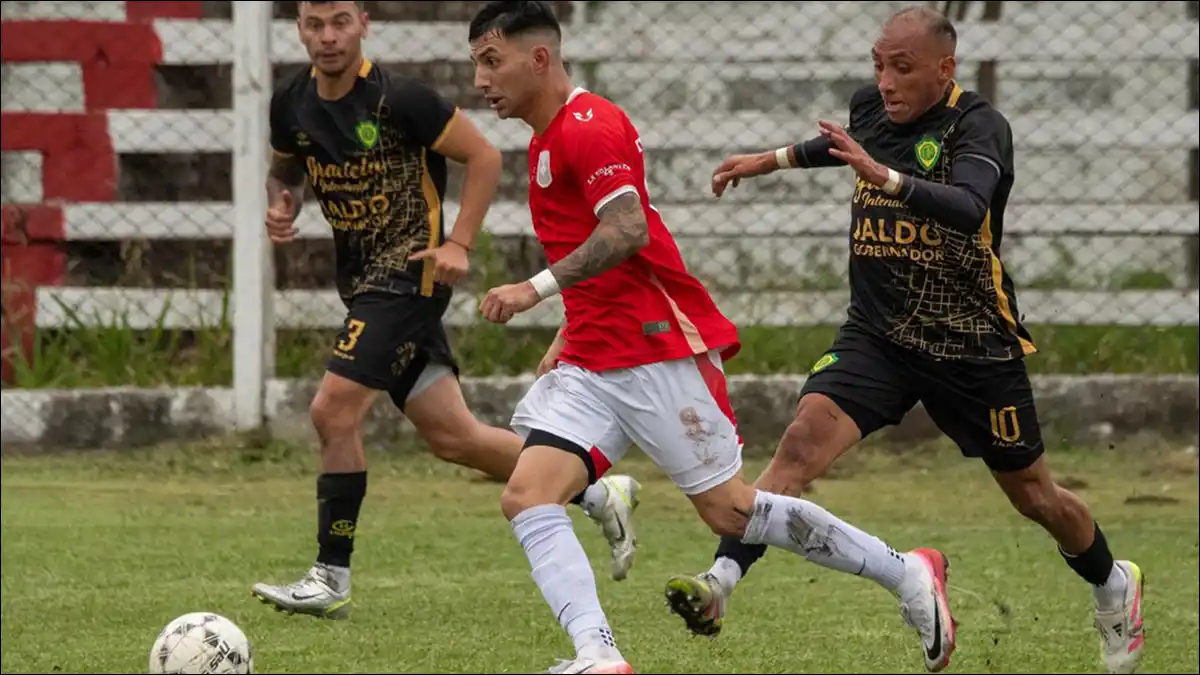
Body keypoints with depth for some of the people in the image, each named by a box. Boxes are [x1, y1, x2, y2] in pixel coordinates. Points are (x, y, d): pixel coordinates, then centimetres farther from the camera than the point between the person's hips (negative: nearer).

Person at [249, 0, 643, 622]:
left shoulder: (398, 99, -17)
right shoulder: (291, 104, 2)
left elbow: (483, 155, -9)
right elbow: (285, 168, 21)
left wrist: (458, 245, -15)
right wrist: (281, 204, -1)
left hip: (409, 272, -7)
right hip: (362, 282, 7)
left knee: (333, 410, -16)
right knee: (452, 437, 9)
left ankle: (331, 579, -6)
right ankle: (600, 495, 24)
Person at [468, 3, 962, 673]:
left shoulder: (587, 126, -13)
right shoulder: (549, 139, 19)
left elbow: (627, 230, -26)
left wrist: (537, 288, -30)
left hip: (657, 350, -9)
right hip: (592, 361, 9)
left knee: (730, 510, -3)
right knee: (526, 497, -11)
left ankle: (911, 575, 12)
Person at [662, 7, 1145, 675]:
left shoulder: (979, 124, -17)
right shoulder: (870, 108, 1)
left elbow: (968, 209, -38)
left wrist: (885, 175, -50)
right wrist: (774, 160, 30)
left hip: (974, 345, -4)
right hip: (877, 336, 4)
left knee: (1033, 494, 10)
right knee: (805, 436, -22)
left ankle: (1114, 585, 39)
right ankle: (721, 582, -31)